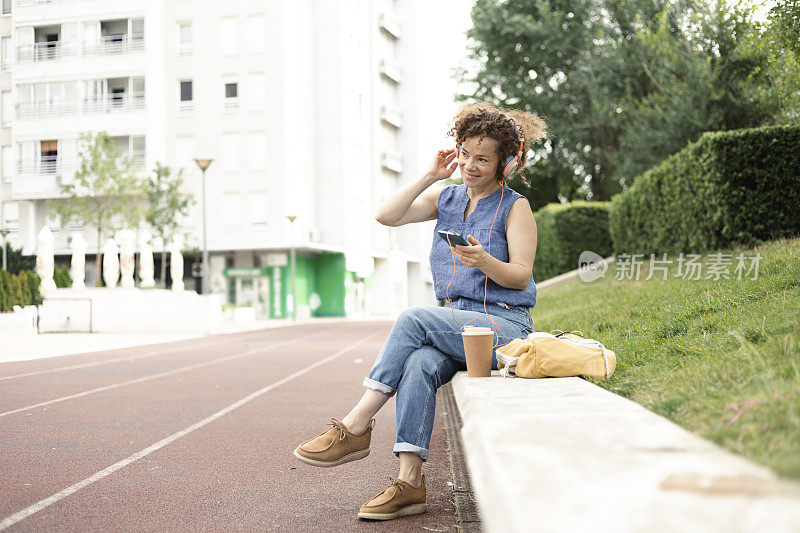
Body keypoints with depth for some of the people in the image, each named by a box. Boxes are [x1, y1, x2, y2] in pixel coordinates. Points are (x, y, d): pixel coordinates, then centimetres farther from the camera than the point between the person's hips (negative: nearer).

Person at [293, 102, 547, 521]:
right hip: (455, 324, 5)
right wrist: (431, 176, 0)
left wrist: (485, 261, -28)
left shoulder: (515, 207, 1)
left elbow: (520, 276, -8)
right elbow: (386, 216, 3)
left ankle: (356, 426, -22)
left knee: (413, 319, -27)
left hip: (504, 325, -4)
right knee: (419, 364, -28)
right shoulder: (446, 198, 16)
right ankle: (409, 480, -30)